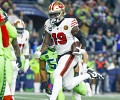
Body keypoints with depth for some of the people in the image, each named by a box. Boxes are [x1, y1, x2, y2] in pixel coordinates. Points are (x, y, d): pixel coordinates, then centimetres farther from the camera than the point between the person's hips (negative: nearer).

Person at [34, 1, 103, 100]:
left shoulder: (69, 23, -14)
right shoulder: (49, 25, 3)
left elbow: (81, 39, -7)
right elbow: (46, 43, 7)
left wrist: (80, 49, -26)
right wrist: (40, 52, -11)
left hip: (71, 54, -7)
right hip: (61, 56, 7)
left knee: (57, 75, -25)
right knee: (68, 86, 11)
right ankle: (88, 74, 31)